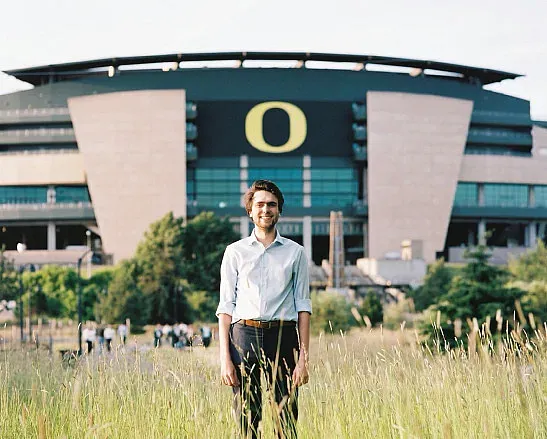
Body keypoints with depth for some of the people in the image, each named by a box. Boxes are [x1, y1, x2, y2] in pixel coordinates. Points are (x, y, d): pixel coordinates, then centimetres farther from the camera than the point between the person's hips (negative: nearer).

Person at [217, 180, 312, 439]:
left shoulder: (295, 252, 11)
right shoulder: (235, 252, 10)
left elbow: (303, 306, 7)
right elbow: (226, 307, 6)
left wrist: (303, 357, -1)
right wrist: (225, 358, -3)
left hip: (283, 339, 0)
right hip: (244, 335, 0)